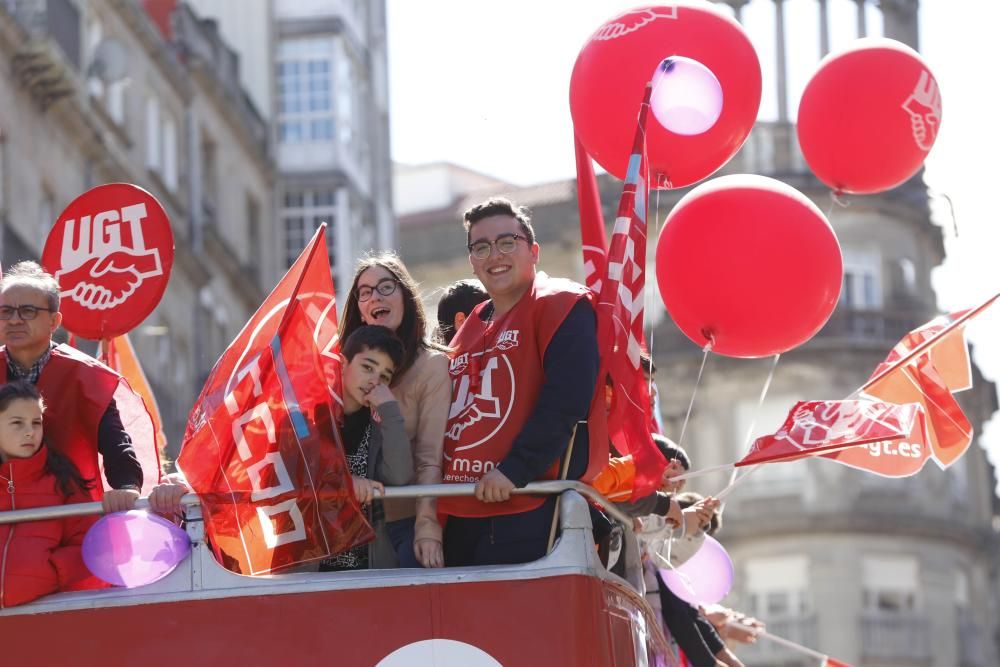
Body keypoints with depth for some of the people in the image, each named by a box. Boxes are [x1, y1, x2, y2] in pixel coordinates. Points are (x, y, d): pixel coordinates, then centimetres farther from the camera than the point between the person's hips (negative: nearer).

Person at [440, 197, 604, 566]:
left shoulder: (560, 307, -2)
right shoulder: (469, 327, 23)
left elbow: (565, 402, -14)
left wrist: (515, 470, -22)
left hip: (530, 512, -8)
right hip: (460, 517, 8)